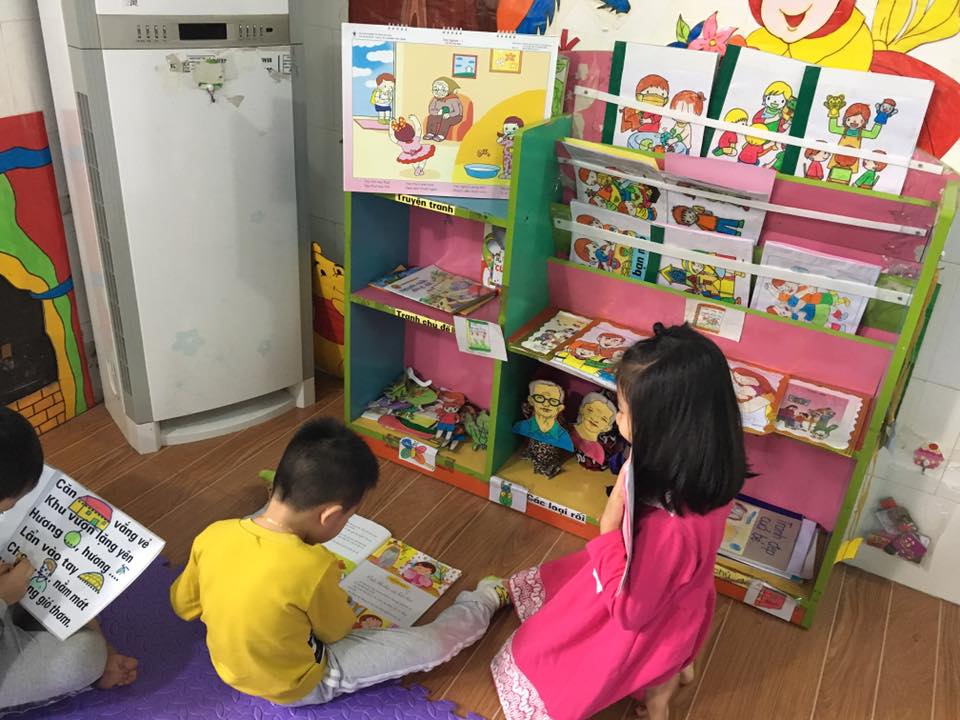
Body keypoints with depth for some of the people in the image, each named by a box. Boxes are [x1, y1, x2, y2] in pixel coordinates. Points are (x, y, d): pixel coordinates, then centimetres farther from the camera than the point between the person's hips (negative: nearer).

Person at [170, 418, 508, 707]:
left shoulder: (213, 536, -21)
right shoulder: (313, 568, -36)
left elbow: (184, 605, -2)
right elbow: (336, 631, -15)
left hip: (229, 665, 6)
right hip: (298, 688, -5)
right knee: (433, 643, 3)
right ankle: (484, 603, 30)